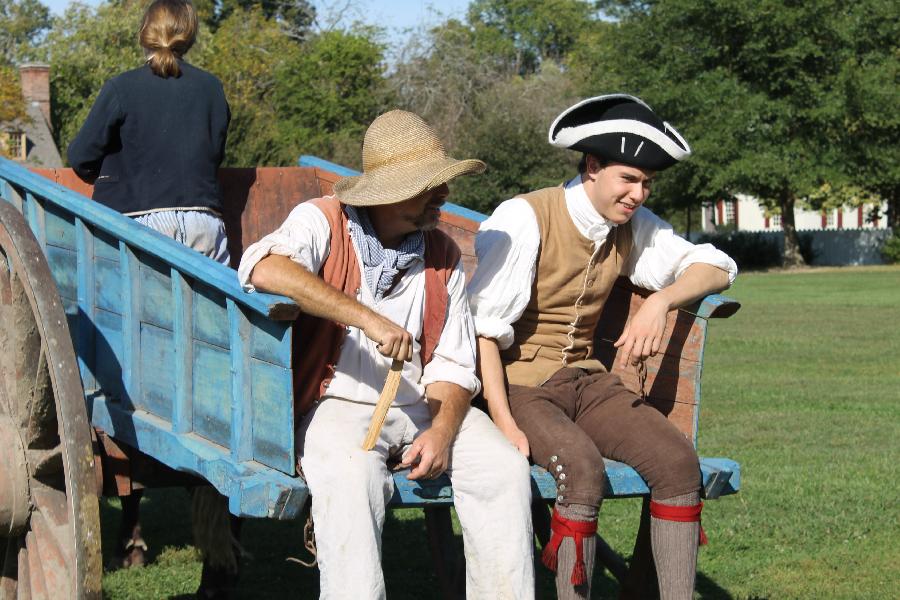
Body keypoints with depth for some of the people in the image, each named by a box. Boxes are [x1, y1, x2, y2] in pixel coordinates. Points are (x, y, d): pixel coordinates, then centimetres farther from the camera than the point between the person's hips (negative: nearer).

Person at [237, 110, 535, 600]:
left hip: (422, 406, 5)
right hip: (339, 404, -5)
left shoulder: (443, 255, 10)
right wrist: (366, 317, -32)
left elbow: (452, 366, 8)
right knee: (352, 479, -36)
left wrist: (441, 432, -13)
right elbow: (264, 268, -28)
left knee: (504, 468, -18)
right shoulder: (323, 222, -5)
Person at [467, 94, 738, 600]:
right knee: (582, 465, -35)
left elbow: (716, 267, 7)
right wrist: (505, 424, -24)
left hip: (585, 381, 6)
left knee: (678, 461, -18)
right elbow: (484, 327, -17)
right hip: (519, 386, -6)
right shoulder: (524, 218, -14)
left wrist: (660, 301, -15)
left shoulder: (633, 226, 7)